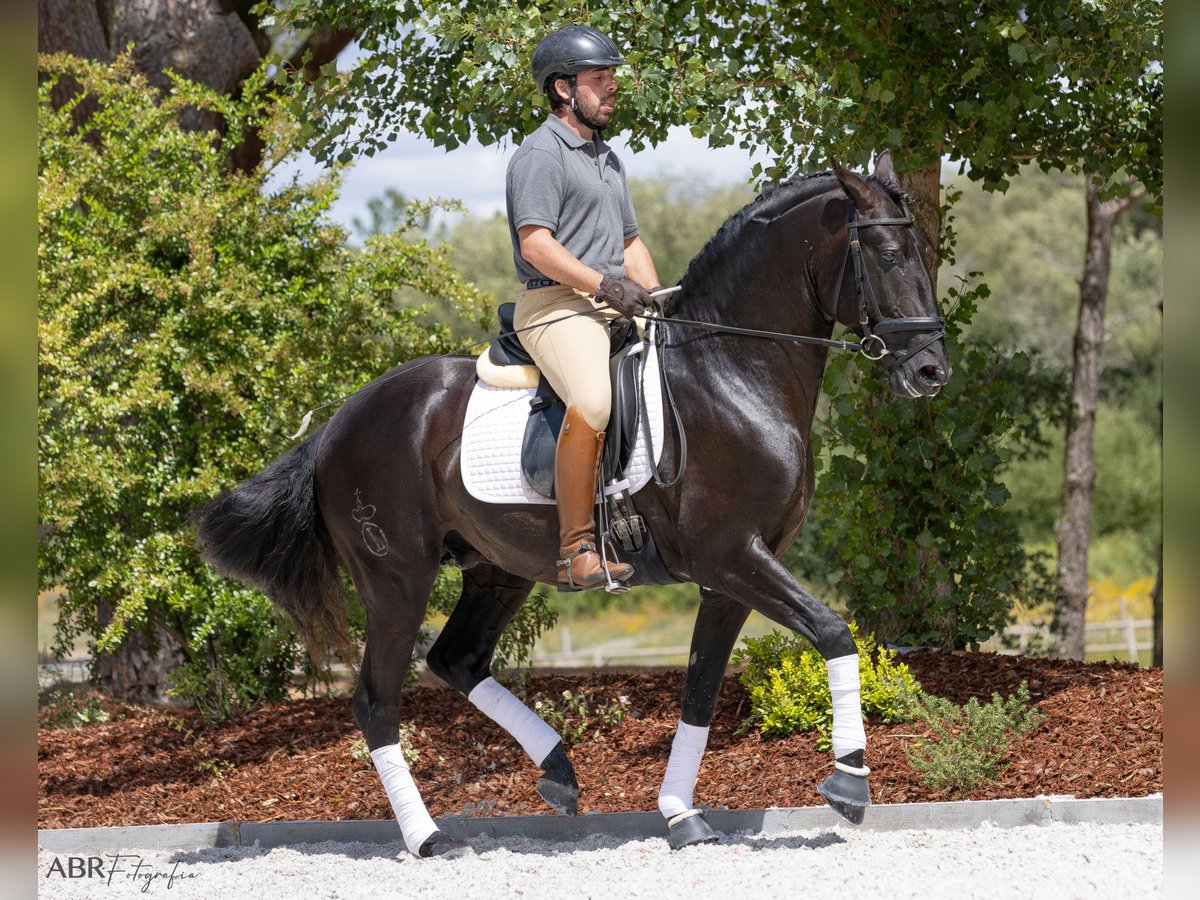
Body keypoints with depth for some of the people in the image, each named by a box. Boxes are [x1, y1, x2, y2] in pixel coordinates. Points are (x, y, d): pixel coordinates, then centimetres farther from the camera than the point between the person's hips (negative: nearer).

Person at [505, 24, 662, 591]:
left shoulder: (607, 157, 24)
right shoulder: (542, 152, -5)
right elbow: (536, 244, -15)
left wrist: (656, 303, 11)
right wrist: (605, 285, -21)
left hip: (614, 308, 9)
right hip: (557, 306, -9)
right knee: (593, 401, -34)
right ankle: (576, 550, -31)